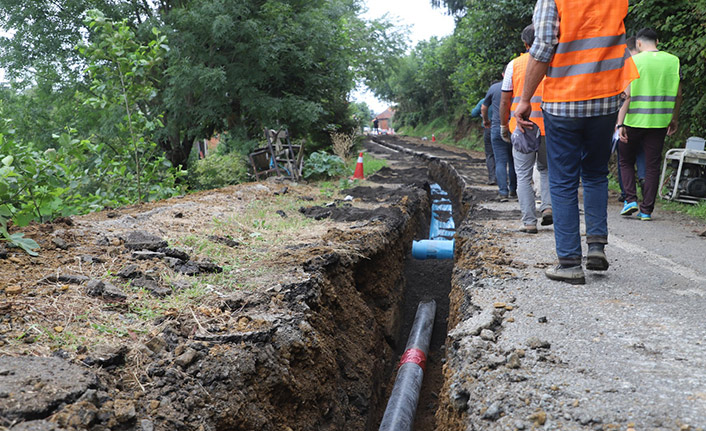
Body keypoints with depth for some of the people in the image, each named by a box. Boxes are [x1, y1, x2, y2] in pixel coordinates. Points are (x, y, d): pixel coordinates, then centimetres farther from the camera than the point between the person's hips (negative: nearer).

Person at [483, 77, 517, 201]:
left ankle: (503, 192, -9)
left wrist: (486, 120, 30)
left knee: (500, 161, -2)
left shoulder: (493, 88, 2)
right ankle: (513, 190, 17)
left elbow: (484, 108, 11)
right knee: (513, 160, 12)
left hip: (497, 127, -2)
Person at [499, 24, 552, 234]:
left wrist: (504, 125, 12)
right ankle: (548, 205, 4)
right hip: (548, 128, 2)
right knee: (546, 169, 23)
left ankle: (529, 222, 1)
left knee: (524, 176, 5)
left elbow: (505, 100, 2)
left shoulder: (514, 64, 1)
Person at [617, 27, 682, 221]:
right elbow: (678, 94, 8)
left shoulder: (634, 61, -6)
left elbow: (627, 95, -12)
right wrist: (674, 119, 19)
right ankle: (646, 210, 8)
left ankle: (631, 199, 3)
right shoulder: (673, 61, 5)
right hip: (659, 122, 3)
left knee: (626, 161, 15)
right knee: (653, 165, 7)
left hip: (634, 120, -3)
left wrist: (620, 123, -11)